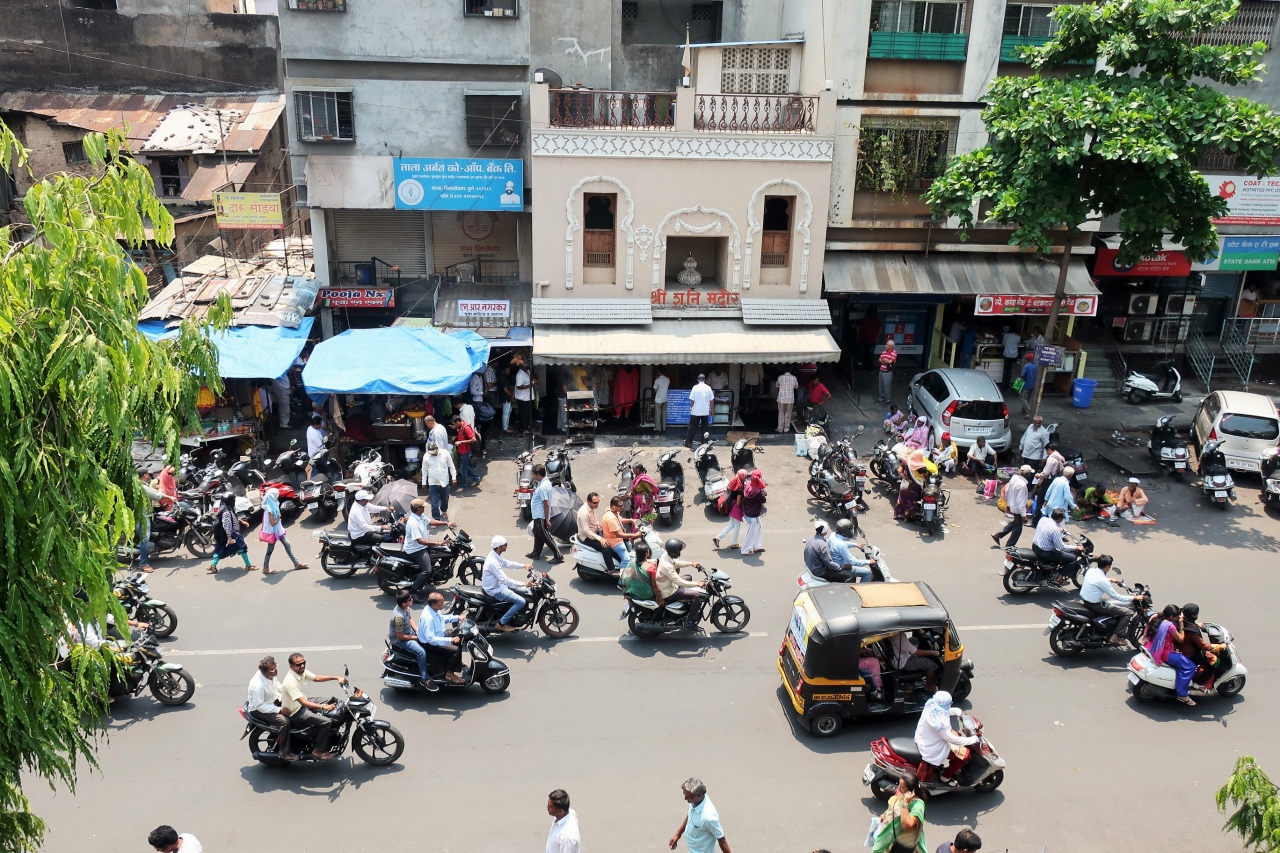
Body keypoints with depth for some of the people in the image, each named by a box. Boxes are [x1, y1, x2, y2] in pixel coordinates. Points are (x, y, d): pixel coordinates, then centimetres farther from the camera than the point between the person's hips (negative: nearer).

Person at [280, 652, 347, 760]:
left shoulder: (302, 671, -6)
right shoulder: (290, 681, -32)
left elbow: (317, 678, 8)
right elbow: (303, 703, -35)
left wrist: (336, 677, -2)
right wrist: (323, 707, -41)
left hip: (303, 703, 10)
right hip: (296, 712, -10)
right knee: (326, 722, -20)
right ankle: (318, 751, -3)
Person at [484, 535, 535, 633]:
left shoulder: (496, 555, -1)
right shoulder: (493, 562, -32)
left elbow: (507, 563, 17)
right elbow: (505, 580, -33)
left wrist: (524, 565, 8)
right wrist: (523, 584, -30)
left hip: (497, 584, 10)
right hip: (494, 590, -10)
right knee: (521, 601, -15)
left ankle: (511, 615, 28)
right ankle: (501, 623, -6)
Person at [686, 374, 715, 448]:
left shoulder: (695, 387, -8)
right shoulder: (708, 388, -2)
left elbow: (692, 400, -7)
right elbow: (711, 400, 1)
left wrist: (691, 408, 6)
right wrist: (711, 410, 11)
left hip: (695, 411, -2)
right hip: (705, 411, 2)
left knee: (692, 428, 6)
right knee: (704, 428, 12)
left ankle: (688, 443, 8)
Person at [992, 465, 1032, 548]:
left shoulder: (1014, 477, -7)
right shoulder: (1022, 484, -31)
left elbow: (1007, 491, 7)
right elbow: (1021, 502, -28)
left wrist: (1007, 501, 23)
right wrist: (1023, 515, -21)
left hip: (1012, 505, 8)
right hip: (1017, 508, -8)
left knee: (1014, 523, 29)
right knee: (1017, 528, 12)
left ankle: (997, 535, 30)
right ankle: (1009, 545, 27)